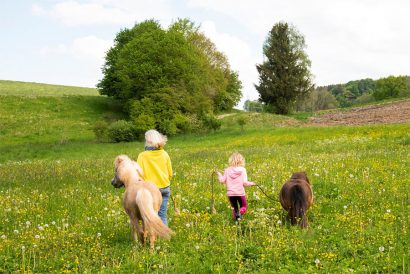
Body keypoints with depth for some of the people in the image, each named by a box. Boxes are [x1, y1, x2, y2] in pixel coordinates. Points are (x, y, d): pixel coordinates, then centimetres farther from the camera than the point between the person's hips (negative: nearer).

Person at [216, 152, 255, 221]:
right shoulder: (242, 170, -4)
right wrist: (251, 183, 9)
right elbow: (245, 182, -10)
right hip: (240, 193, -2)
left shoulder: (227, 170, 1)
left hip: (230, 193, 2)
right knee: (244, 207, 12)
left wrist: (219, 174, 22)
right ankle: (240, 212, -18)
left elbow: (222, 181, 4)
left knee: (234, 208, 18)